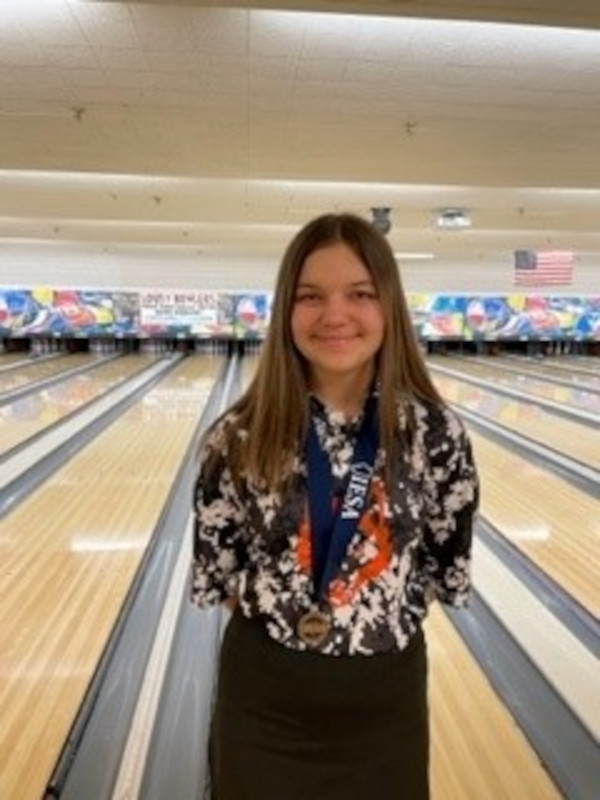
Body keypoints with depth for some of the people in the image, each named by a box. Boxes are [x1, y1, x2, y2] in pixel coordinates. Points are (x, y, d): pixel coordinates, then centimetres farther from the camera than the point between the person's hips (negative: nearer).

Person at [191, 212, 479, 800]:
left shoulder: (436, 434, -13)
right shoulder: (241, 436, -14)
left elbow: (448, 568, -2)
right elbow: (212, 569, -3)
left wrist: (383, 603, -8)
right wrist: (271, 598, -9)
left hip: (384, 697, 1)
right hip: (263, 696, 0)